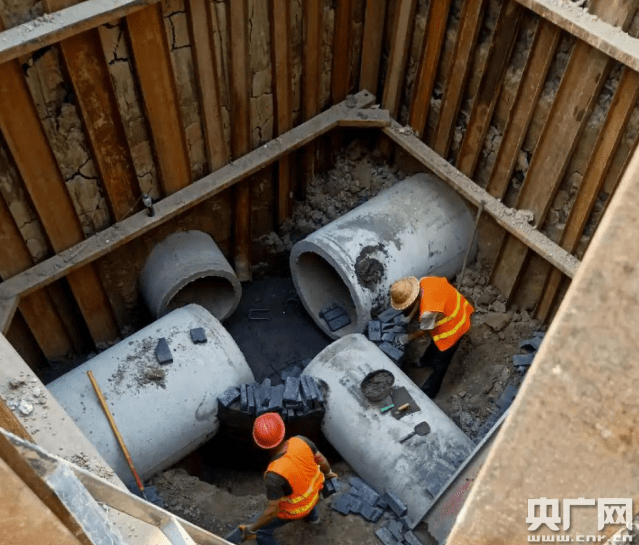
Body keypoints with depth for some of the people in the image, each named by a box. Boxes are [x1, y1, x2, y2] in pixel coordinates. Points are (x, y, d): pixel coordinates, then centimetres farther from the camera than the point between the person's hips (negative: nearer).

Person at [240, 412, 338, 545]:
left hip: (293, 510, -5)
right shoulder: (301, 441, -30)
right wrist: (328, 473, 12)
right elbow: (322, 461, -11)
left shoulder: (274, 475, -42)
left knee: (262, 531, 17)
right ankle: (313, 517, 70)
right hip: (313, 495, 5)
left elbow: (272, 510, -31)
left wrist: (252, 529, -15)